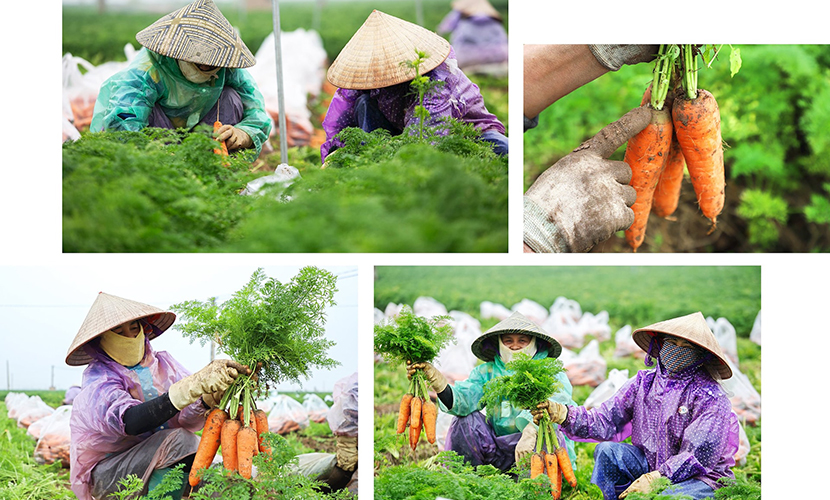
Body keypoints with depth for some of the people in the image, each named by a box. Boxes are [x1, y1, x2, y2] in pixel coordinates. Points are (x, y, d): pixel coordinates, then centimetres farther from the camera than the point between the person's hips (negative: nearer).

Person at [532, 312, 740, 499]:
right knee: (607, 450, -17)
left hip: (700, 477, -5)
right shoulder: (643, 383, 3)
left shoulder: (710, 396, -13)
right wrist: (563, 414, -22)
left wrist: (654, 479, -29)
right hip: (650, 465, 5)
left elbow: (699, 455, -19)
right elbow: (607, 421, -5)